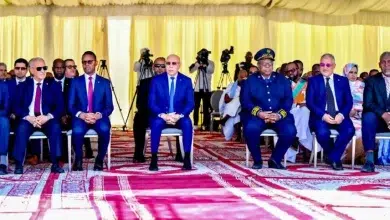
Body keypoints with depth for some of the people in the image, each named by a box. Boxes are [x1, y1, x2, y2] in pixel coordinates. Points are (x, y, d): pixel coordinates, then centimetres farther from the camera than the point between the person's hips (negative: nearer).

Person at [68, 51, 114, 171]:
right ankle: (78, 159, -6)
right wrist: (81, 115, -18)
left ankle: (99, 160, -11)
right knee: (77, 130, -34)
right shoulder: (75, 81, 10)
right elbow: (70, 105, 3)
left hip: (99, 117, 0)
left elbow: (109, 106, 4)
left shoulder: (105, 82, 10)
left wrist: (98, 115, -17)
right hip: (80, 117, 0)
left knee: (105, 129, -34)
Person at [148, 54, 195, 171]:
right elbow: (152, 103, -6)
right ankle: (154, 159, -28)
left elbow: (190, 103, -4)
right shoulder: (156, 80, -1)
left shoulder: (186, 81, 2)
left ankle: (187, 159, -25)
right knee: (157, 123, -34)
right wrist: (163, 115, -25)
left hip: (179, 117, 1)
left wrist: (179, 115, -23)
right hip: (160, 116, -1)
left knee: (187, 123, -32)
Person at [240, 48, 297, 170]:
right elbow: (245, 101, -3)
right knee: (251, 128, -34)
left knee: (290, 131, -27)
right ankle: (257, 160, -11)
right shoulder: (250, 80, 10)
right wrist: (259, 113, -20)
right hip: (257, 116, -1)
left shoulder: (282, 80, 14)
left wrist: (279, 115, -16)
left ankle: (275, 160, -5)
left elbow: (288, 100, 3)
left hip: (279, 116, 2)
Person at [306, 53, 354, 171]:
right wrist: (323, 115, -17)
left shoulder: (343, 80, 13)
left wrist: (342, 115, -15)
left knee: (349, 130, -30)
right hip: (320, 116, -2)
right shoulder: (313, 80, 8)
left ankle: (333, 157, -9)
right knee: (322, 132, -33)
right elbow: (309, 102, -2)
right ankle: (334, 158, -2)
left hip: (339, 116, 2)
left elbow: (349, 102, 6)